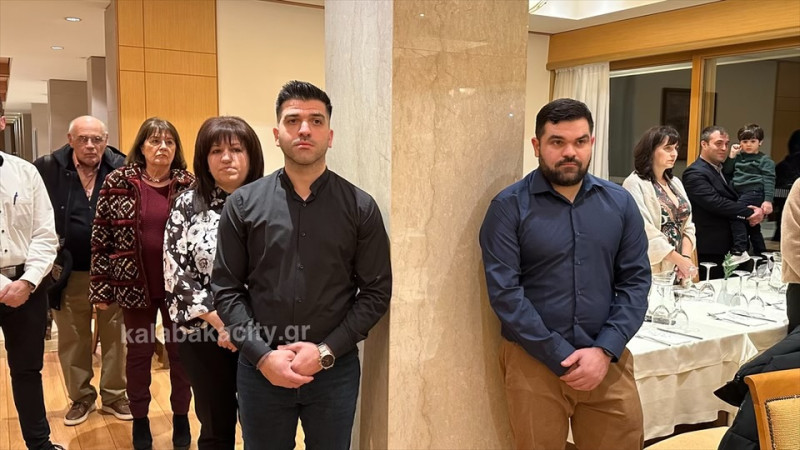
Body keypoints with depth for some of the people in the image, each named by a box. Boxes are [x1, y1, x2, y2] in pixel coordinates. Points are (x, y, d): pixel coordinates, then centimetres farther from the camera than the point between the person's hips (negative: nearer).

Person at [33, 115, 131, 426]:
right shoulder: (47, 169, -6)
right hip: (69, 273, 1)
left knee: (115, 336, 12)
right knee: (73, 340, 15)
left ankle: (115, 394, 30)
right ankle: (81, 396, 34)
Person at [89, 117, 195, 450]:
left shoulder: (189, 185, -2)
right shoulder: (117, 183, -3)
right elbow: (100, 238, -1)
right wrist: (100, 288, -3)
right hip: (134, 285, 0)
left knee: (179, 350, 11)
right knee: (138, 352, 13)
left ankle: (181, 417, 29)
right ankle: (140, 419, 30)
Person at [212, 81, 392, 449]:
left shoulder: (360, 208, -3)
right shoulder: (243, 204, -1)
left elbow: (376, 292, -3)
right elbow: (225, 289, -1)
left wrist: (326, 351, -12)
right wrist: (262, 355, -11)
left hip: (335, 370, 0)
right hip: (261, 370, 1)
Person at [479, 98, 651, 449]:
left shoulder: (620, 203, 5)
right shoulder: (509, 207, -7)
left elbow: (636, 280, 3)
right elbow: (504, 292, -12)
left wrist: (604, 350, -9)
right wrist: (563, 357, -14)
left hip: (607, 360, 3)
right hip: (534, 362, -3)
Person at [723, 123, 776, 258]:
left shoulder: (765, 160, 0)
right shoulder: (738, 157, 16)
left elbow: (769, 181, -7)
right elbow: (726, 173, 11)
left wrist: (768, 200, -19)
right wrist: (732, 156, 4)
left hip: (754, 193, -7)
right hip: (739, 194, 7)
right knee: (752, 227, 16)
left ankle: (740, 250, -30)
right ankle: (760, 254, 30)